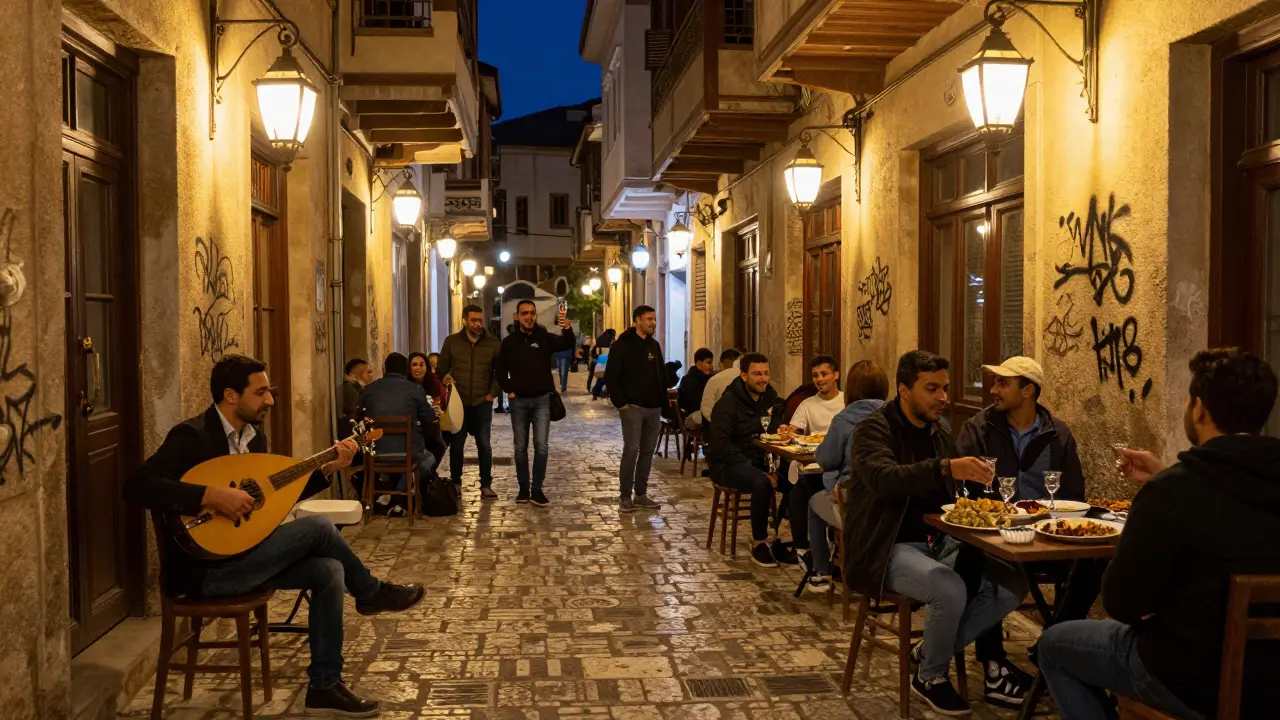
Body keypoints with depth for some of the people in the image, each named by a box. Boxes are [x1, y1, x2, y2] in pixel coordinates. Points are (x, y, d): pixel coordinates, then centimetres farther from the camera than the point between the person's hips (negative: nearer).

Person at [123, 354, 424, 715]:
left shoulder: (254, 437, 11)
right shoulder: (191, 436, -15)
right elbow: (136, 487, -26)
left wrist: (329, 468, 8)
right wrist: (212, 496, -33)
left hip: (237, 556, 9)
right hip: (203, 568, -8)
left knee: (328, 570, -12)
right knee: (318, 527, -18)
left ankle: (325, 685, -2)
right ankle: (372, 593, 9)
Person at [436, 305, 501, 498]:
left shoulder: (492, 343, 1)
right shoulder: (452, 342, 1)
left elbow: (500, 372, 6)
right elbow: (441, 370, 6)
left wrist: (493, 392, -2)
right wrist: (445, 379, -12)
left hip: (482, 403, 0)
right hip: (458, 403, 0)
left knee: (484, 445, 2)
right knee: (456, 445, 6)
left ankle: (486, 485, 10)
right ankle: (455, 484, 17)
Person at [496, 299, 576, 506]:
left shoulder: (545, 338, -3)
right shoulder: (509, 342, 1)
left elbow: (568, 343, -22)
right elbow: (501, 370, 12)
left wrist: (566, 327, -43)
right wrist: (508, 390, 0)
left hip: (542, 399, -1)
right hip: (519, 401, 1)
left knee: (541, 446, -4)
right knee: (520, 447, 8)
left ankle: (537, 490, 4)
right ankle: (523, 488, 17)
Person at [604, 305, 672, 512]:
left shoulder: (654, 345, 13)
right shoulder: (622, 345, -7)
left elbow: (662, 374, 21)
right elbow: (610, 377, -9)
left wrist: (662, 399, 11)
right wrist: (620, 402, -13)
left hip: (654, 409, 6)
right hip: (633, 407, -6)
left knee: (647, 452, 8)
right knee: (631, 450, -9)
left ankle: (641, 494, 16)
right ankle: (625, 496, -1)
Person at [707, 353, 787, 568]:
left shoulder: (769, 396, 11)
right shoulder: (728, 403, -10)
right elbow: (720, 446, -17)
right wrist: (751, 468, -25)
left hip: (760, 460, 6)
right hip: (728, 465, -6)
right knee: (762, 483, -36)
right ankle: (758, 544, -20)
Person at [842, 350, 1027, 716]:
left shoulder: (940, 432, 12)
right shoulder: (874, 430, -11)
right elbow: (884, 479, -31)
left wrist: (974, 479, -2)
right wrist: (945, 468, -44)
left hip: (938, 541, 7)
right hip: (889, 547, -7)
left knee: (1012, 584, -11)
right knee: (950, 589, -32)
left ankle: (929, 651, 5)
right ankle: (930, 676, -2)